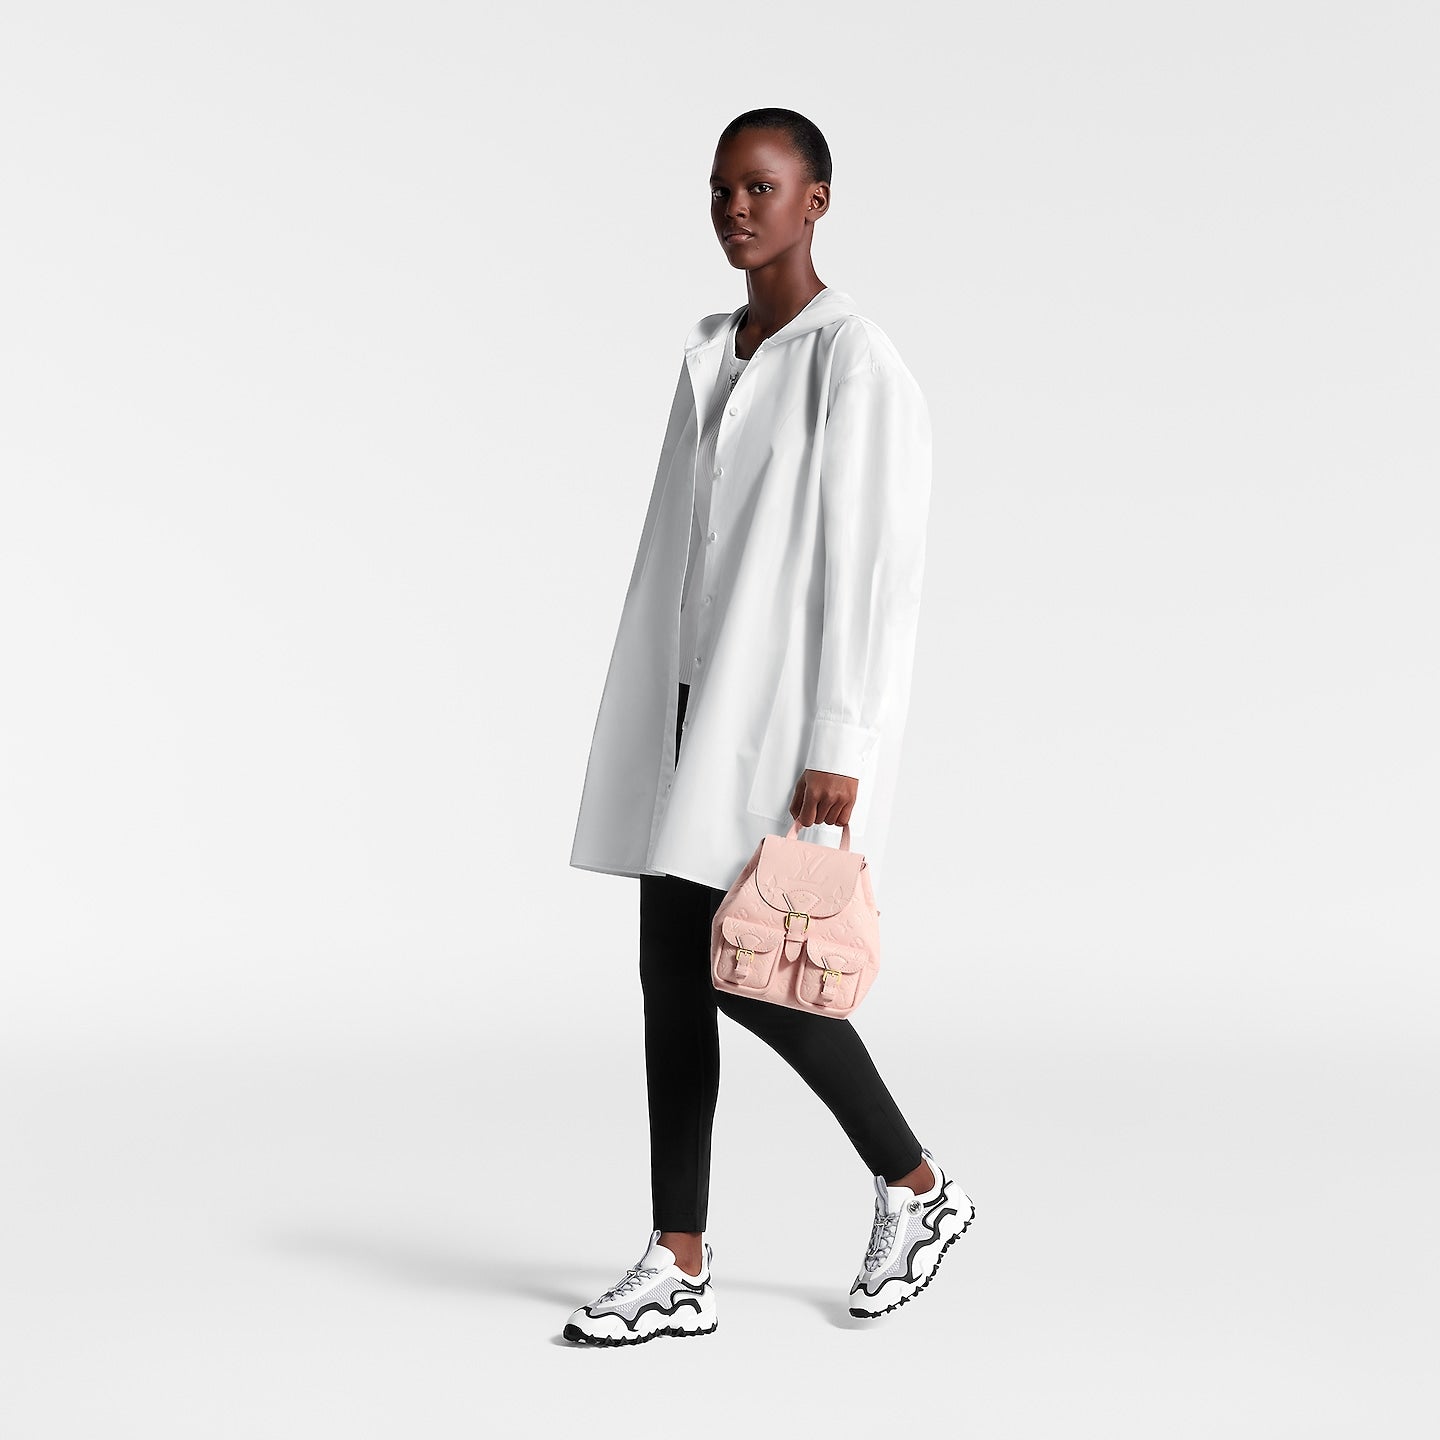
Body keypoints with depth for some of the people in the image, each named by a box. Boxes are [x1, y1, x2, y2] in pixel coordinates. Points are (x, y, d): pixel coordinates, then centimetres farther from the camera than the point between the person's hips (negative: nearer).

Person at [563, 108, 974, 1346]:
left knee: (751, 973, -9)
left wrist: (836, 755, -20)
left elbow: (877, 566, -15)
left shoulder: (857, 364, -9)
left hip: (789, 718, -8)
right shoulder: (711, 356, 16)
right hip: (695, 707, 8)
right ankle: (679, 1270, 9)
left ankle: (917, 1188, 15)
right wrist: (653, 720, 16)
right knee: (673, 976, 3)